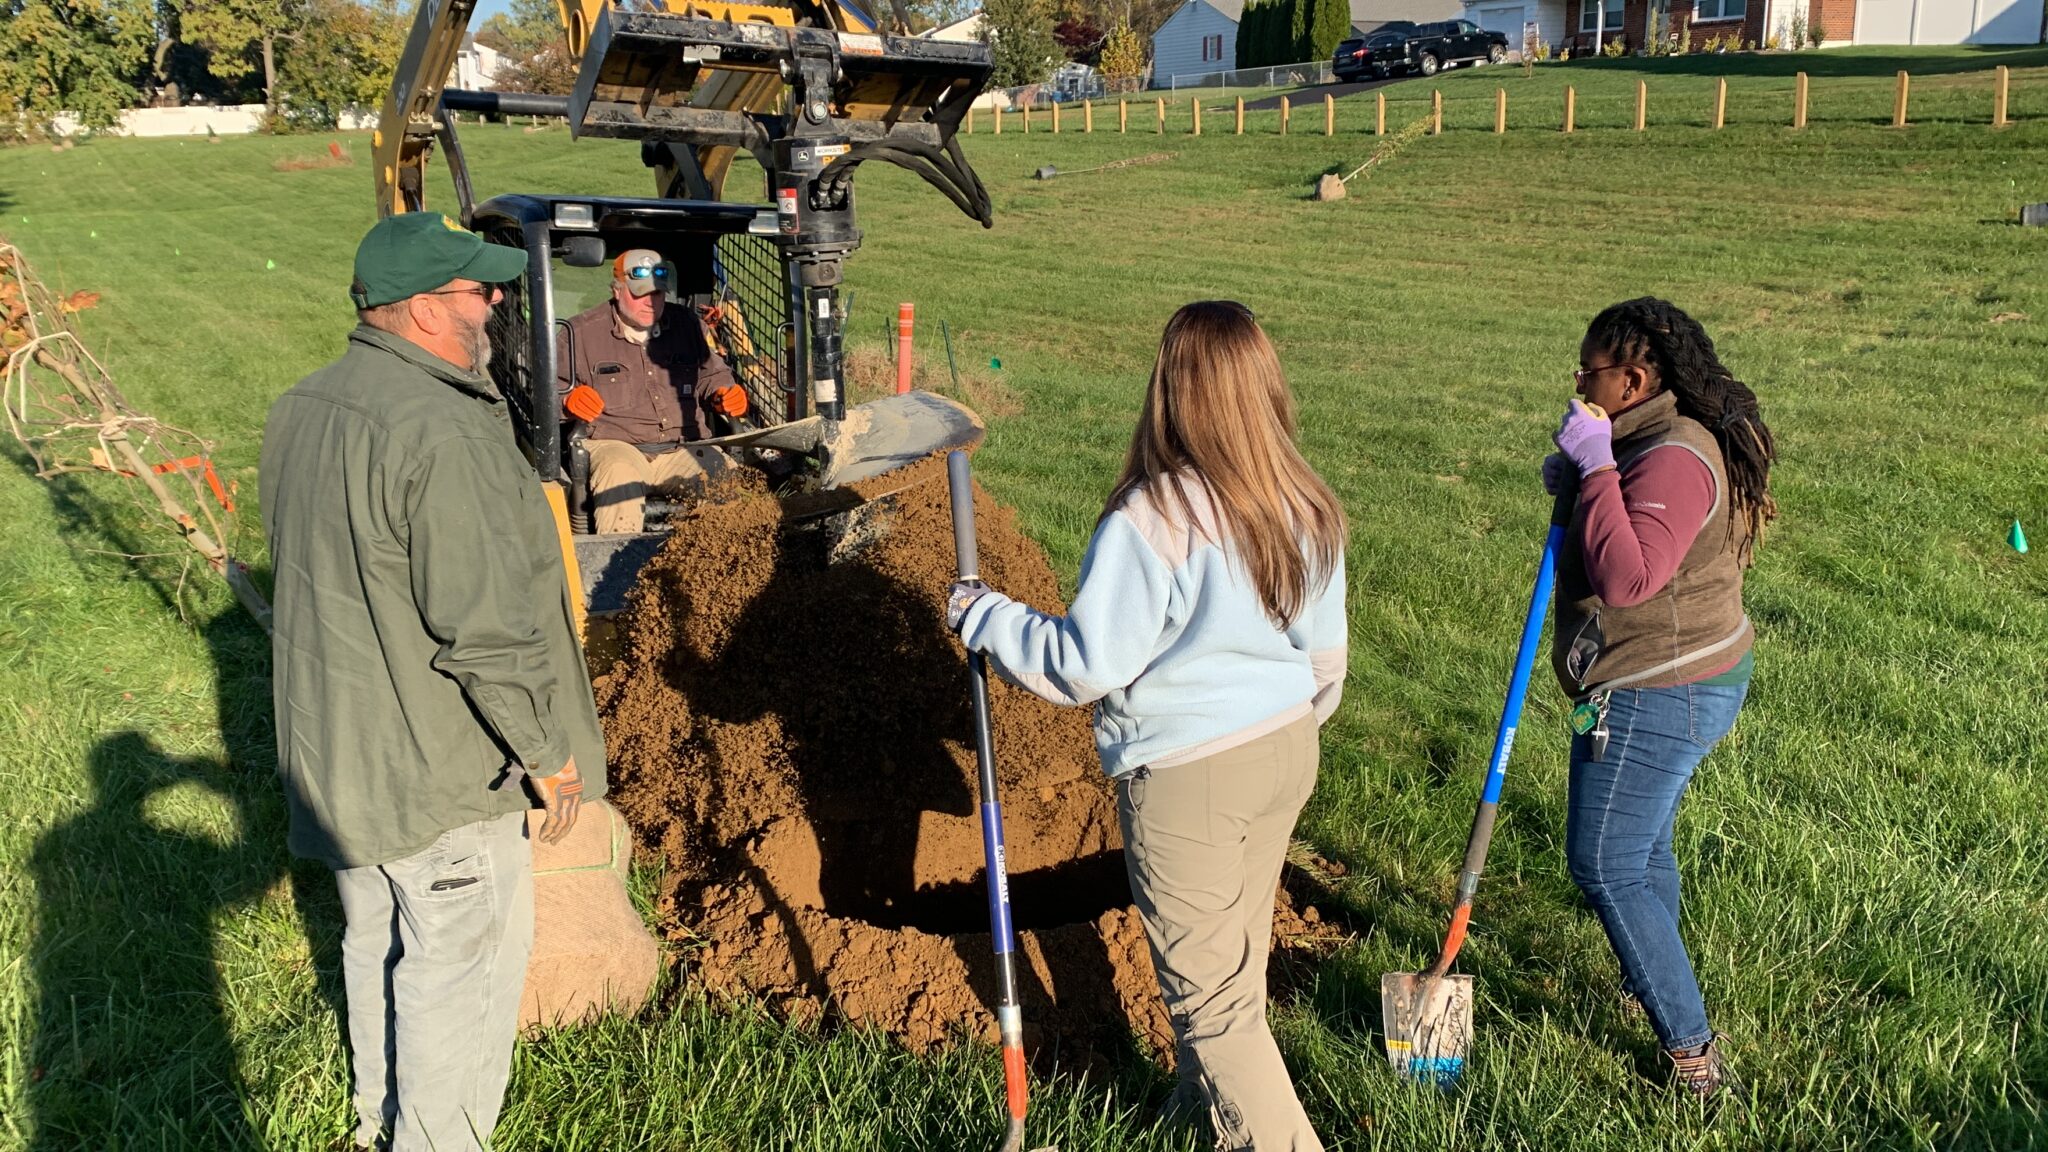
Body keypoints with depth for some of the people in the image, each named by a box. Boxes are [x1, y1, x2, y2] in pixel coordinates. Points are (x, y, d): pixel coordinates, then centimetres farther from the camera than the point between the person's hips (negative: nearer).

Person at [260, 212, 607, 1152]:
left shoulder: (300, 410, 3)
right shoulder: (444, 436, -27)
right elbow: (485, 628, -26)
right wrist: (547, 753, -15)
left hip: (335, 751, 9)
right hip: (439, 766, -9)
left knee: (376, 938, 24)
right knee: (457, 957, 7)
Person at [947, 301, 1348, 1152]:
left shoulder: (1151, 521, -25)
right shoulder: (1308, 511, -2)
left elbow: (1087, 665, -21)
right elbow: (1326, 656, 9)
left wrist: (982, 617, -8)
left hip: (1188, 781, -8)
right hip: (1286, 757, 8)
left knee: (1207, 990, 7)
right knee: (1237, 955, 25)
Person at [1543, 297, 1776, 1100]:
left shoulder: (1675, 459, -25)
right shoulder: (1658, 438, 9)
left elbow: (1624, 577, -32)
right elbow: (1622, 544, 17)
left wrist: (1596, 467, -28)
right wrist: (1573, 484, -1)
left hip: (1657, 699, -11)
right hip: (1680, 681, 11)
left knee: (1605, 866, -3)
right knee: (1643, 849, 25)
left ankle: (1690, 1048, 6)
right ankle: (1650, 989, 44)